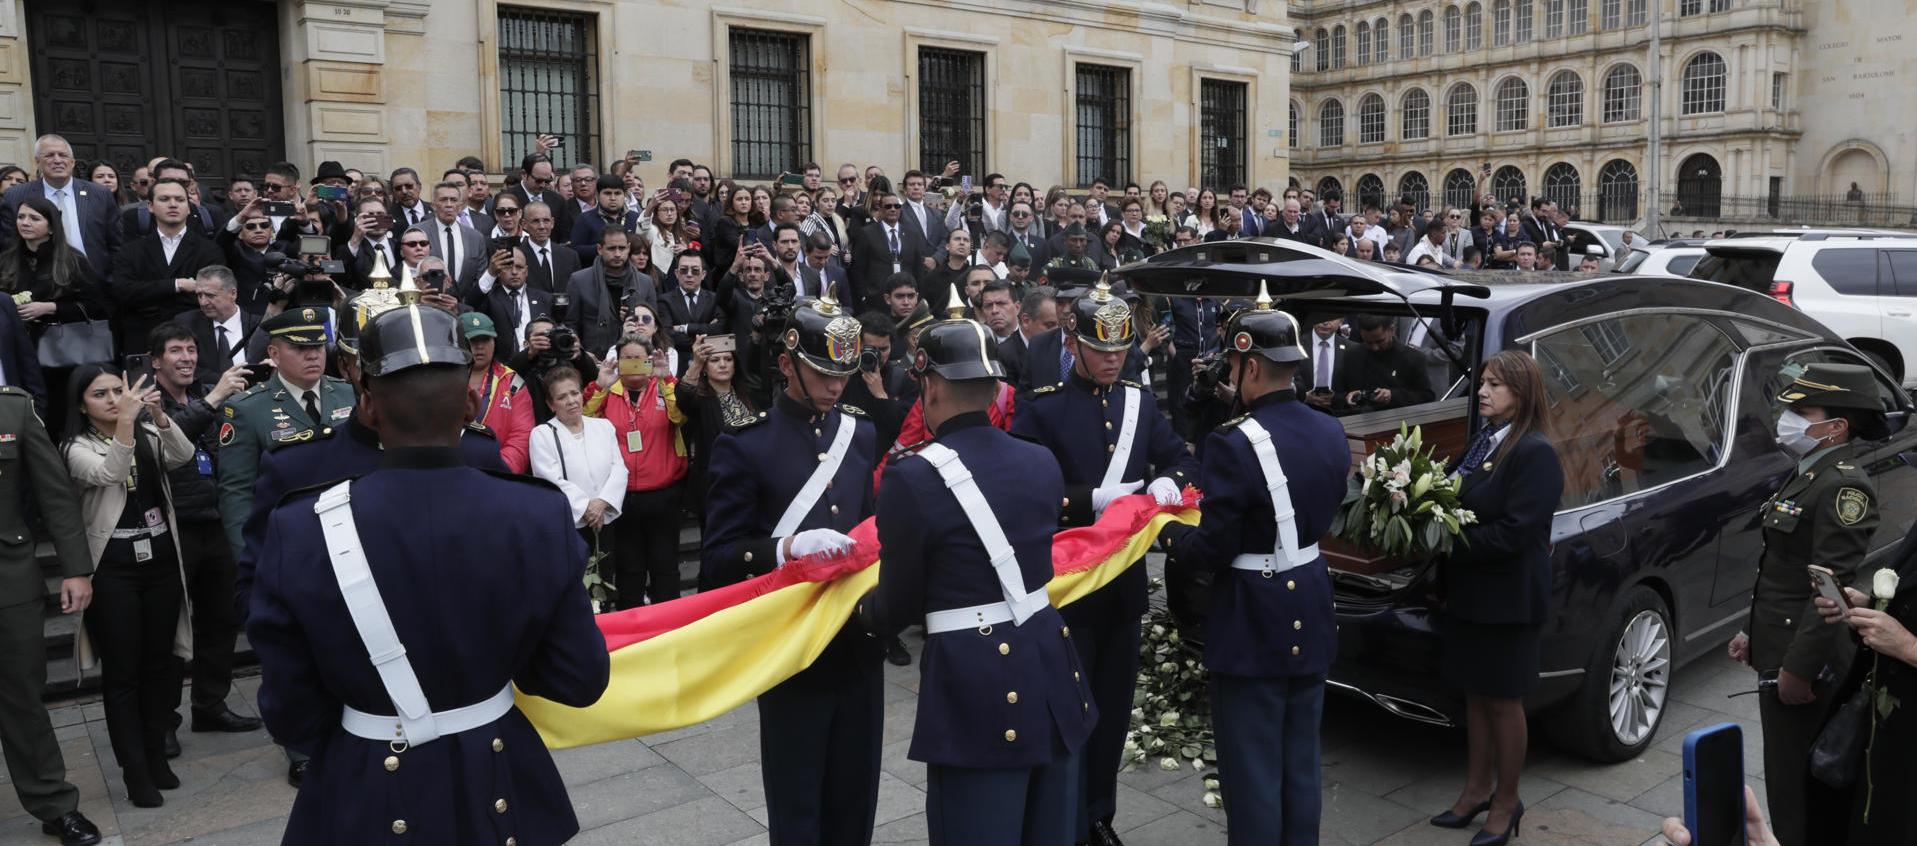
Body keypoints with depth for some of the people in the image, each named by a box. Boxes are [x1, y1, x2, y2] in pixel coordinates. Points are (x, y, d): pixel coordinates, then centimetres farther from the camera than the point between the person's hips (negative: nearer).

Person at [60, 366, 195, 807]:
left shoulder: (149, 435, 7)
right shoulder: (78, 448, -5)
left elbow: (184, 455, -11)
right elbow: (108, 474, -25)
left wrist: (158, 415, -26)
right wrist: (125, 421, -36)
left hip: (160, 559, 4)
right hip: (113, 568, -4)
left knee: (159, 662, 12)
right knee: (122, 671, 1)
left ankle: (157, 755, 24)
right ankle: (135, 771, 9)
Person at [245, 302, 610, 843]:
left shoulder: (302, 532, -20)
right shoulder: (541, 517, -19)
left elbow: (292, 714, -9)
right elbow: (581, 680, -10)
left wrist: (343, 756, 12)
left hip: (366, 798, -1)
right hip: (499, 788, 1)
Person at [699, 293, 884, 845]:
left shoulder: (861, 435, 8)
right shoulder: (745, 446, -8)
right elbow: (718, 560, -11)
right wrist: (789, 546, -27)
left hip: (860, 643, 5)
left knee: (856, 800, 16)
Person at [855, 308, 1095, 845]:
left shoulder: (913, 477, -14)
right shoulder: (1042, 463, 4)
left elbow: (897, 608, -5)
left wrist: (860, 610, 18)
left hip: (976, 687, -6)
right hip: (1051, 667, 6)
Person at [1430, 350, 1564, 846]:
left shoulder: (1535, 453, -16)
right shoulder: (1483, 443, 9)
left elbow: (1515, 531, -21)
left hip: (1506, 597, -7)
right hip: (1468, 591, 8)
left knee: (1503, 699, 5)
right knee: (1475, 693, 16)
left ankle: (1506, 803, 21)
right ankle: (1477, 789, 30)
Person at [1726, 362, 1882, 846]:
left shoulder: (1843, 485, -17)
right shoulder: (1809, 477, 14)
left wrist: (1797, 668, -21)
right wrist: (1756, 637, 21)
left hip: (1804, 663, -10)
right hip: (1782, 652, 10)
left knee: (1797, 792, -2)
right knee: (1789, 781, 18)